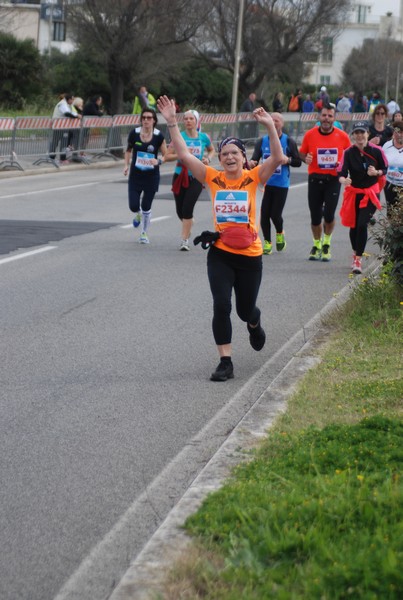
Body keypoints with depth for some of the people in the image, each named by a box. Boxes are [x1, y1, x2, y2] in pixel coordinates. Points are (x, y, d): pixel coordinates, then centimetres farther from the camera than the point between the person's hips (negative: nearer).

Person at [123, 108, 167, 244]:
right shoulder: (134, 133, -5)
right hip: (135, 175, 1)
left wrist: (158, 161, -20)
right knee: (133, 205, -5)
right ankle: (138, 215, 34)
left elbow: (166, 155, 1)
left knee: (146, 207, 4)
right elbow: (128, 150, 12)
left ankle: (144, 233, 25)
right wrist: (126, 165, 0)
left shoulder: (158, 136, -9)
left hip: (151, 176, -1)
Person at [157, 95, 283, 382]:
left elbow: (278, 157, -19)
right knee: (221, 306, -11)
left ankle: (254, 325, 51)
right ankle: (226, 363, -2)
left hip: (249, 255, -1)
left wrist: (271, 127, -29)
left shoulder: (253, 178, -5)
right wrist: (172, 123, -12)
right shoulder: (213, 178, -1)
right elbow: (184, 154, -5)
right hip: (220, 253, 1)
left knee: (245, 309, 13)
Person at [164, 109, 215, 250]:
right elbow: (168, 156, -3)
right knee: (180, 210, 8)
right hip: (180, 176, 1)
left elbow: (211, 150, 22)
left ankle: (185, 240, -7)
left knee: (187, 209, -14)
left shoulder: (204, 137, 2)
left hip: (196, 178, -1)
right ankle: (188, 228, 41)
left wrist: (208, 159, 1)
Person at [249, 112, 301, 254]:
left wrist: (288, 160, -18)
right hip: (265, 183, 2)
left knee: (275, 214, -4)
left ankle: (280, 234, 28)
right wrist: (251, 163, -22)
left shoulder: (289, 142, -1)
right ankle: (267, 242, 14)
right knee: (264, 214, -2)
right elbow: (255, 158, 1)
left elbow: (298, 162, 2)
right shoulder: (262, 141, 5)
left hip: (281, 184, -2)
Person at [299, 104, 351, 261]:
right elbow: (302, 153, 9)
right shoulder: (309, 134, -2)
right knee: (315, 216, 5)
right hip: (315, 179, 1)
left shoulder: (342, 136, -2)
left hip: (333, 179, -1)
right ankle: (317, 245, 28)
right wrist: (306, 158, -13)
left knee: (329, 214, -11)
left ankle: (326, 244, 14)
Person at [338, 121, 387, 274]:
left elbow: (385, 169, 4)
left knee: (362, 224, -15)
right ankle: (356, 254, 34)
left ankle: (358, 260, -12)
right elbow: (341, 172, -19)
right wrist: (343, 179, -41)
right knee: (353, 225, 10)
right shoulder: (348, 152, -8)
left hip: (371, 193, -2)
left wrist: (376, 172, -17)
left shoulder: (376, 151, -9)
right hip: (353, 192, 2)